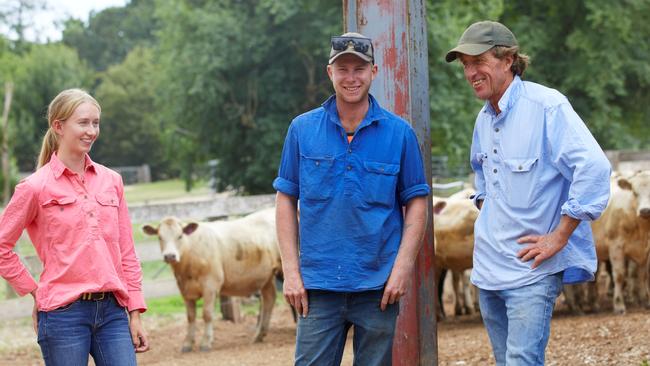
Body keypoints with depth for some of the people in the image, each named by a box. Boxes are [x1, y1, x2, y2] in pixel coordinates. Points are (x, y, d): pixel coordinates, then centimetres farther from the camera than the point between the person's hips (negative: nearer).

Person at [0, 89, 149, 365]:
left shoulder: (111, 181, 10)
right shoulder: (37, 187, -3)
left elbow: (127, 252, 12)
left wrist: (135, 313, 8)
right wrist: (34, 291, 2)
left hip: (112, 311, 4)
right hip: (63, 313, -4)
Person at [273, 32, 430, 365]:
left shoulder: (399, 133, 1)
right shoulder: (302, 129, 4)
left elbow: (416, 201, 3)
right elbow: (286, 200, 6)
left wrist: (403, 267, -7)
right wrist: (291, 271, -1)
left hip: (378, 286, 0)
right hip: (319, 285, 0)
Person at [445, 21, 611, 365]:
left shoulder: (547, 106, -15)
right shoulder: (484, 118, 11)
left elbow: (594, 168, -24)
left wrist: (559, 238, -21)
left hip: (530, 269, -8)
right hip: (488, 266, 8)